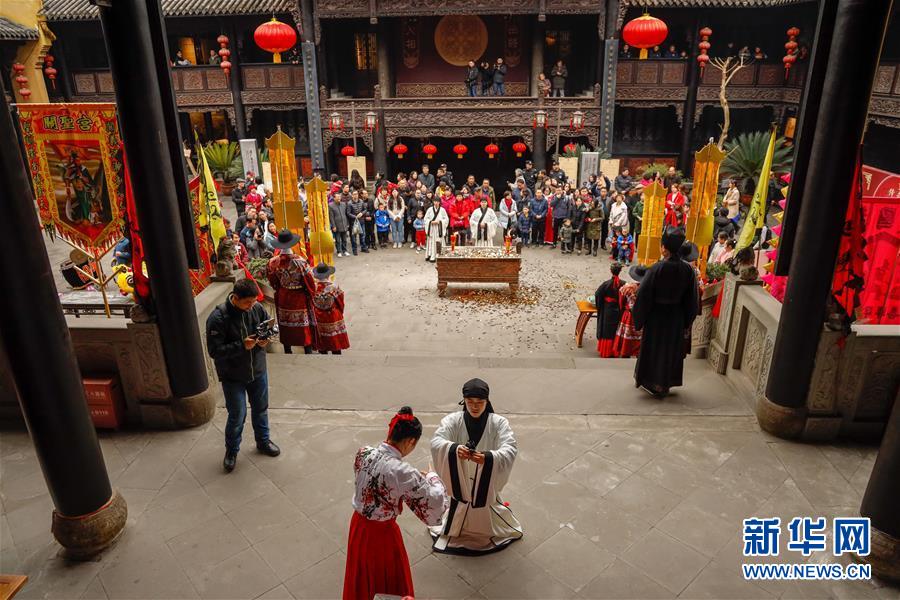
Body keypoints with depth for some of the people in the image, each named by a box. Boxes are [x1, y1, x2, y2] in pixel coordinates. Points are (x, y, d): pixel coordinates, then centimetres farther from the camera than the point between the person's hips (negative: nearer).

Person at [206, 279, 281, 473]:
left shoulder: (257, 308, -11)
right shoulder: (217, 318, -24)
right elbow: (214, 351, -23)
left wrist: (266, 339, -16)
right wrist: (242, 346, -31)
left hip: (258, 371, 5)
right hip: (233, 377, -4)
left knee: (261, 409, 20)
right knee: (237, 415, 5)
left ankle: (263, 441, 44)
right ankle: (231, 451, 30)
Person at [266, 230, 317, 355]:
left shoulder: (272, 262, -12)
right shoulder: (300, 261, -22)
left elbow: (273, 283, 2)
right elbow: (310, 282, -15)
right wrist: (310, 294, 3)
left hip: (283, 298, 4)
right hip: (300, 298, -3)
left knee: (285, 326, 17)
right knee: (305, 326, 10)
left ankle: (287, 350, 29)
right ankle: (308, 350, 16)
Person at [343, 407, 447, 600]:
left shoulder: (363, 452, -14)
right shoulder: (403, 472, -34)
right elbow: (435, 504, -25)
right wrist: (432, 477, -6)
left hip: (359, 524, 6)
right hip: (381, 532, -6)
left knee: (362, 580, 31)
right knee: (392, 579, 23)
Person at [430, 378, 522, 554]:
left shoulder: (499, 423, -19)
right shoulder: (453, 420, -18)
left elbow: (510, 450, -30)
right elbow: (436, 443, -30)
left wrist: (488, 457, -49)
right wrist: (454, 448, -52)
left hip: (486, 482, 0)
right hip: (460, 480, 0)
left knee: (485, 511, 24)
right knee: (459, 510, 23)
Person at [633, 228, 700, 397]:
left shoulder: (656, 269, -21)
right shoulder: (688, 269, -8)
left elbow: (643, 295, -16)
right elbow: (692, 299, 0)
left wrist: (638, 318, -5)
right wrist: (686, 321, 11)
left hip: (656, 316, -3)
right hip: (676, 318, 4)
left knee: (653, 348, 14)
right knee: (672, 349, 18)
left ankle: (649, 382, 26)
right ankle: (665, 384, 30)